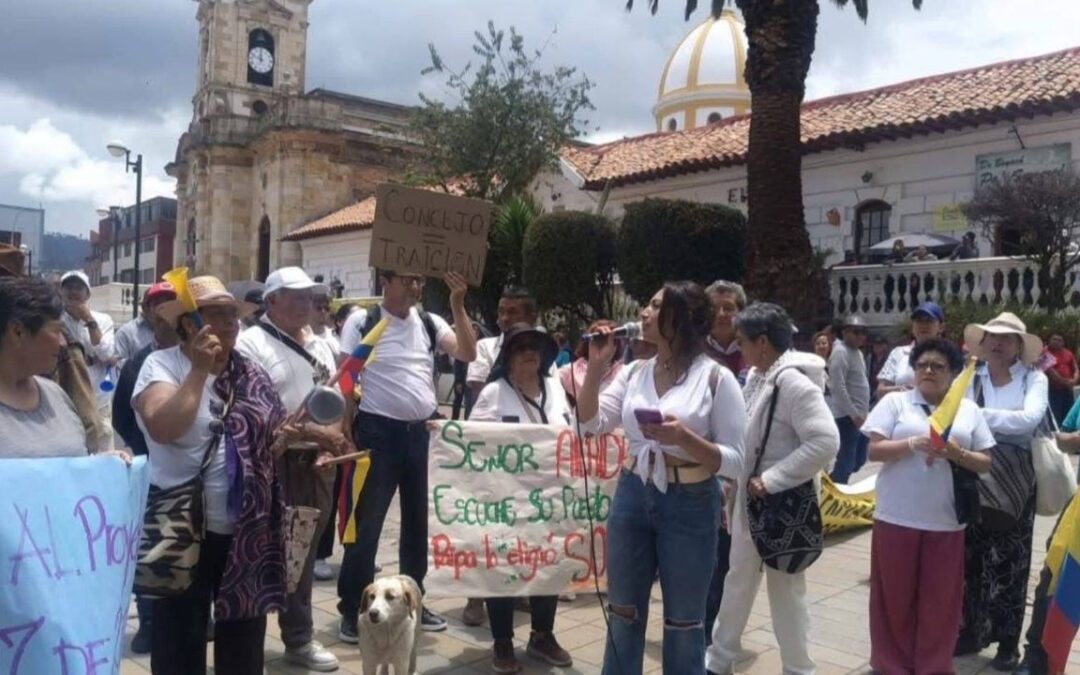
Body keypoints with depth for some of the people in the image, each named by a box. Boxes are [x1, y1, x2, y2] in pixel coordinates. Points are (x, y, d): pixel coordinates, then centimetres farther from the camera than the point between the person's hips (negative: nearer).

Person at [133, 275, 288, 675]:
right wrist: (200, 370, -22)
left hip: (250, 531, 5)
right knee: (179, 641, 10)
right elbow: (163, 428, -25)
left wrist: (287, 434, -5)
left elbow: (271, 443, 16)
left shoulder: (251, 374, 7)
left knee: (244, 634, 17)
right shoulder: (162, 364, -7)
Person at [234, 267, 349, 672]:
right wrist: (313, 433, -21)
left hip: (316, 464, 7)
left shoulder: (319, 345, 15)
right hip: (274, 466, -7)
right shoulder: (252, 344, -10)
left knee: (303, 552, 16)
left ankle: (299, 638, 28)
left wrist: (337, 440, 2)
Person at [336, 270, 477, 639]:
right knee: (366, 522, 3)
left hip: (423, 432, 5)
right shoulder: (362, 322, -5)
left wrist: (457, 305, -14)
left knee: (418, 520, 15)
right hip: (379, 432, -4)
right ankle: (352, 608, 17)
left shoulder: (430, 323, 5)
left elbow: (468, 354, -6)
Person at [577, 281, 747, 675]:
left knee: (683, 624, 12)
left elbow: (733, 458, -10)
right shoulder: (635, 372, 5)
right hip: (632, 497, 5)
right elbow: (591, 423, -1)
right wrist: (596, 365, -8)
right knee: (624, 616, 17)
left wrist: (684, 437, -25)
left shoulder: (717, 378, -9)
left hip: (690, 505, -4)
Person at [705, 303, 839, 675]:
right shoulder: (756, 376, 6)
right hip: (750, 498, 9)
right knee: (738, 582, 20)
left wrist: (771, 479, -25)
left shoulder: (793, 381, -21)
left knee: (786, 591, 8)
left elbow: (825, 442, -29)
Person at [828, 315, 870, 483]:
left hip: (859, 414, 10)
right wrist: (854, 414, -20)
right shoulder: (841, 352, -15)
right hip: (848, 416, -10)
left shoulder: (857, 352, 16)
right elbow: (838, 387, -21)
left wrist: (863, 412, 17)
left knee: (859, 458, 14)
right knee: (847, 460, -6)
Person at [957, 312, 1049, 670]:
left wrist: (980, 415, -19)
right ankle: (970, 631, 24)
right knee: (971, 556, 10)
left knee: (1010, 559, 8)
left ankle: (1008, 640, 20)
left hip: (1014, 480, -2)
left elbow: (1030, 418, -20)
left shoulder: (1034, 379, -2)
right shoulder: (969, 378, 3)